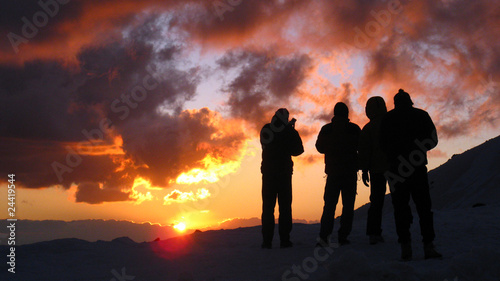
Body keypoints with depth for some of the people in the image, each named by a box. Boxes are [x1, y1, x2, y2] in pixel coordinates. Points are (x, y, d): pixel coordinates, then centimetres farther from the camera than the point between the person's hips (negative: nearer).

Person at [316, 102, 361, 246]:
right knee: (348, 204, 4)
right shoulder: (354, 129, -3)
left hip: (333, 171, 2)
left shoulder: (326, 129, 2)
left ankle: (324, 236, -11)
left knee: (330, 204, 3)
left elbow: (320, 147, 12)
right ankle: (343, 237, -1)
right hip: (350, 171, -1)